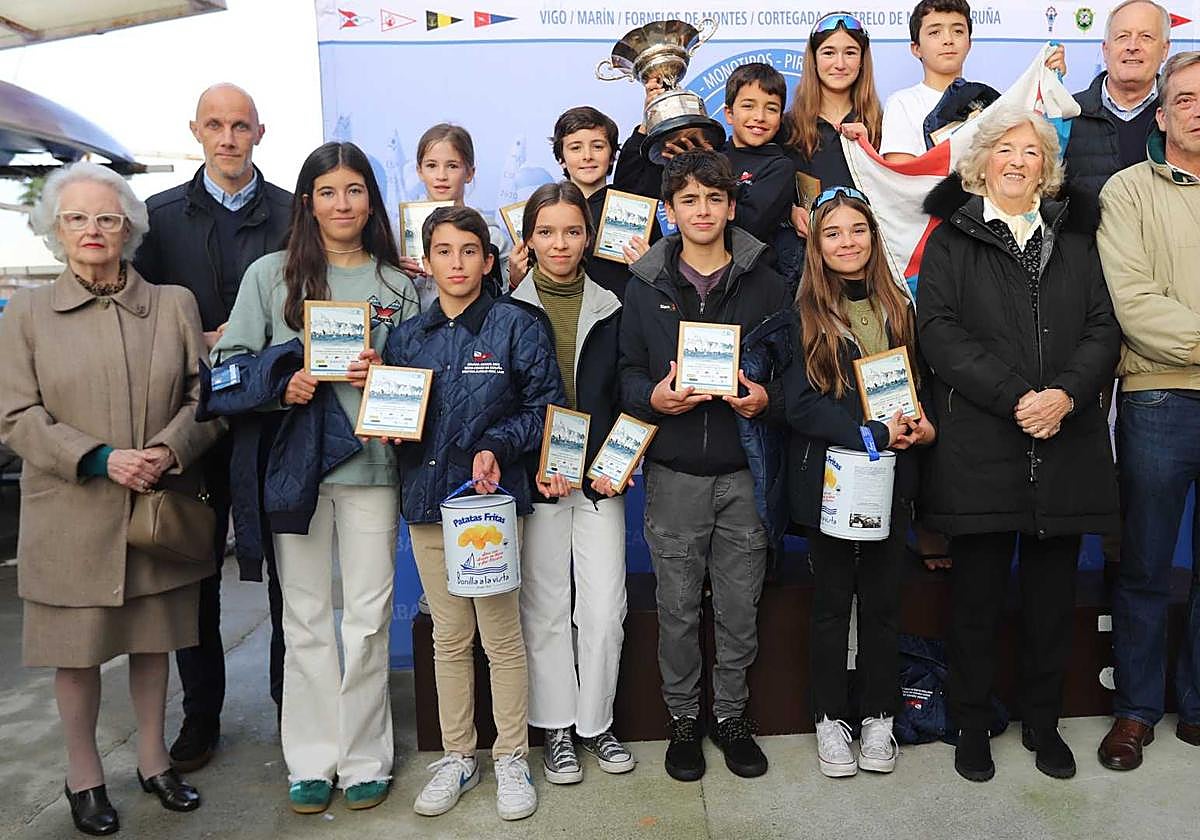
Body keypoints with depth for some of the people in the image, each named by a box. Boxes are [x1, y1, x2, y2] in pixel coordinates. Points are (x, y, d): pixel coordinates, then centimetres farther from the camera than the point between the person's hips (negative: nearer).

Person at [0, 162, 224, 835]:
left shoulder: (175, 304, 5)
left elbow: (205, 395, 2)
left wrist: (169, 450, -16)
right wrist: (100, 459, -17)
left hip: (162, 507, 1)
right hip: (72, 517, -1)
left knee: (154, 639, 14)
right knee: (77, 650, 9)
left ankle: (155, 759, 33)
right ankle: (85, 776, 29)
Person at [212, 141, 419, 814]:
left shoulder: (399, 285, 7)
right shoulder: (271, 274, 6)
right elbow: (229, 362, 4)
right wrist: (281, 385, -14)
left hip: (371, 463, 0)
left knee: (368, 618, 3)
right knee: (306, 618, 8)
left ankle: (365, 758, 19)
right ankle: (312, 760, 22)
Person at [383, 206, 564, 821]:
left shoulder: (517, 327, -2)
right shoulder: (406, 336, 10)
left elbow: (545, 406, -4)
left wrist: (496, 446, -17)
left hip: (494, 496, -4)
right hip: (427, 498, 4)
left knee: (501, 637, 3)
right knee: (448, 638, 13)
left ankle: (512, 759, 21)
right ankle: (456, 756, 28)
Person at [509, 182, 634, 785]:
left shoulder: (611, 309, 8)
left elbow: (626, 398, 8)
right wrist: (534, 471, -13)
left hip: (599, 476, 2)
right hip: (533, 479, -1)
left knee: (605, 609, 1)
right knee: (544, 606, 6)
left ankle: (596, 722, 21)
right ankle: (557, 728, 22)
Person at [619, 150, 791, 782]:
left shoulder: (765, 284, 7)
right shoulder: (646, 287, 6)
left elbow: (790, 369, 7)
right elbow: (628, 374, 6)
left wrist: (767, 399, -13)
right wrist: (653, 397, -15)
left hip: (745, 473, 1)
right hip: (674, 473, 0)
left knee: (740, 607, 9)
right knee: (678, 609, 8)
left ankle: (731, 714, 29)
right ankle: (683, 718, 27)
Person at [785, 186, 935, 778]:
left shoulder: (897, 307, 8)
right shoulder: (804, 313, -4)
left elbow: (919, 384, 14)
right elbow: (800, 403, -12)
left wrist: (923, 426, -7)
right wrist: (873, 435, -19)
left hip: (891, 481, 3)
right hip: (828, 479, -3)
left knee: (882, 601, 11)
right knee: (832, 602, 9)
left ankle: (878, 719, 26)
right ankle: (830, 720, 23)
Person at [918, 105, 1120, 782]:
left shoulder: (1075, 237, 16)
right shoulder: (953, 238, 6)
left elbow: (1104, 327, 6)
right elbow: (939, 330, -6)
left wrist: (1066, 394, -13)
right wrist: (1015, 397, -15)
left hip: (1066, 445, 3)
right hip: (980, 446, -3)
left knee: (1053, 593, 11)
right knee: (979, 593, 5)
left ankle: (1044, 721, 27)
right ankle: (973, 724, 21)